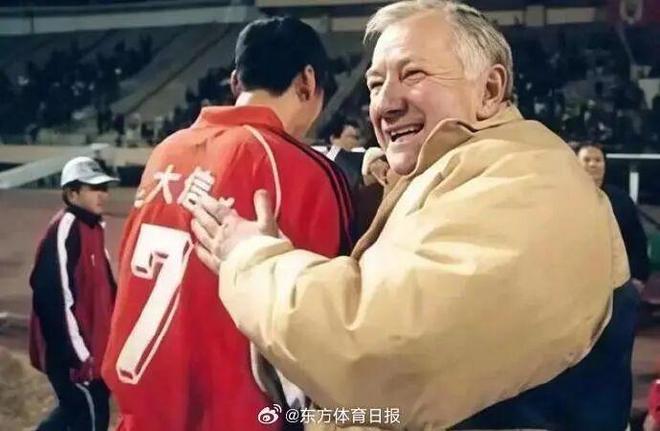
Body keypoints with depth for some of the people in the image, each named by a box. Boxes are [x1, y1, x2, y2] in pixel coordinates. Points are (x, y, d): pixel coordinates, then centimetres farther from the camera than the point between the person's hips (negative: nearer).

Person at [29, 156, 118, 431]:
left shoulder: (93, 227, 10)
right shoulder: (64, 231, -20)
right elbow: (56, 297, -24)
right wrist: (77, 354, -22)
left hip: (91, 344, 9)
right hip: (69, 350, -9)